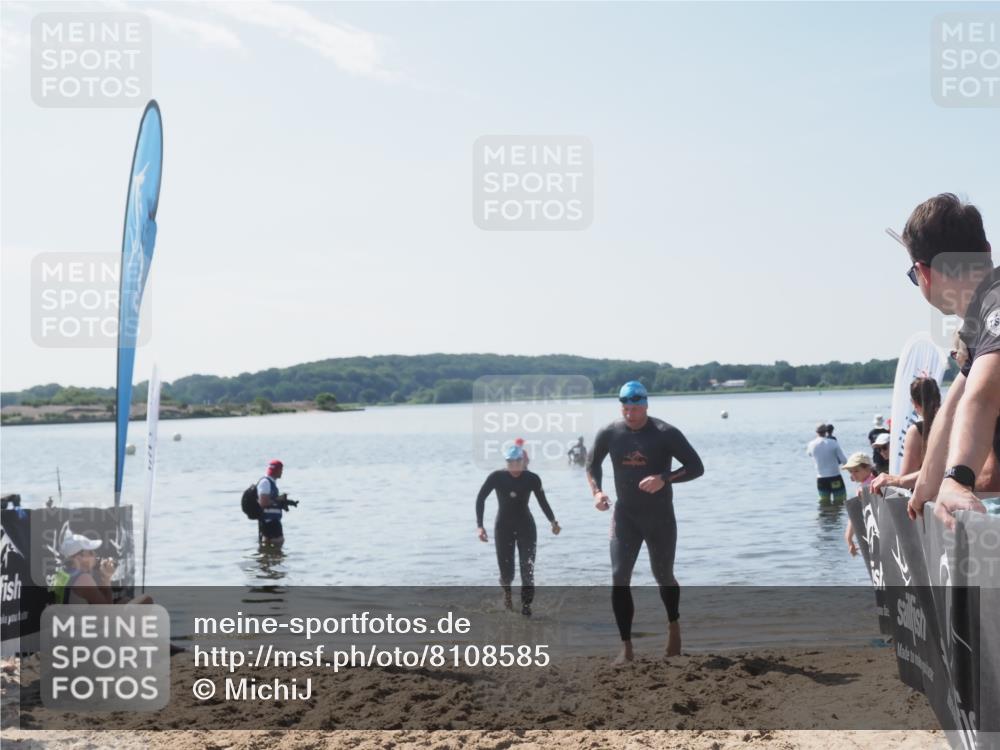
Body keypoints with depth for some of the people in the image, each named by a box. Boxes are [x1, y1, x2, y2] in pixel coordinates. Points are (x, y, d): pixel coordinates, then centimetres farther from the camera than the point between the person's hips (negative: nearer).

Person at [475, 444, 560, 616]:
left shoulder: (532, 479, -9)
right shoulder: (496, 477, -12)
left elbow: (542, 502, 1)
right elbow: (480, 498, -5)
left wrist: (552, 521, -11)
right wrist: (479, 525, -13)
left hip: (526, 527, 1)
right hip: (503, 527, -1)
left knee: (528, 568, -12)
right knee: (507, 572, 0)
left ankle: (526, 605, 0)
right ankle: (507, 591, 34)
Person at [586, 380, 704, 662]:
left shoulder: (666, 434, -13)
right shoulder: (609, 434, -5)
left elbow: (696, 467, -13)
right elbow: (592, 465, 12)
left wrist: (664, 478, -28)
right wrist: (597, 492, -8)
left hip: (660, 517, -2)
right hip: (625, 515, 2)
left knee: (663, 576, 11)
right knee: (619, 578, -9)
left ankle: (673, 625, 41)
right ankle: (626, 647, -1)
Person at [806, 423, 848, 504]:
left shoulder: (812, 444, -3)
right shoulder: (833, 443, -10)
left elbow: (808, 454, 21)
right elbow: (843, 460, -7)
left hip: (821, 479, 3)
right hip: (835, 478, -3)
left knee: (825, 503, 14)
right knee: (841, 502, 5)